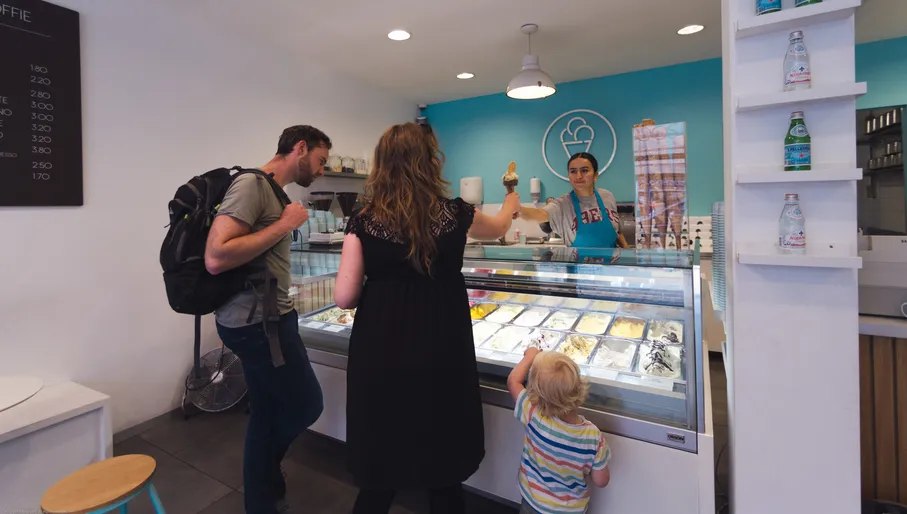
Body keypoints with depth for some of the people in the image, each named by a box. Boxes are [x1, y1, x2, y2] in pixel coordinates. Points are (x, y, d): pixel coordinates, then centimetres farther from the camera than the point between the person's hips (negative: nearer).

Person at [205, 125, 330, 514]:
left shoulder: (273, 191, 13)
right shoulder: (252, 184, -16)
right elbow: (216, 258, -26)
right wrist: (284, 225, -20)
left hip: (264, 318, 9)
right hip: (258, 322, -9)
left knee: (268, 414, 18)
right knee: (306, 406, 6)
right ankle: (265, 477, 35)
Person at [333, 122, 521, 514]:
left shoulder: (364, 221, -5)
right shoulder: (454, 215, -3)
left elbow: (344, 298, -6)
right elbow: (498, 228, 19)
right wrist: (511, 204, 41)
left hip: (379, 357, 1)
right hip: (441, 355, 0)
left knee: (378, 474, 19)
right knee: (444, 472, 20)